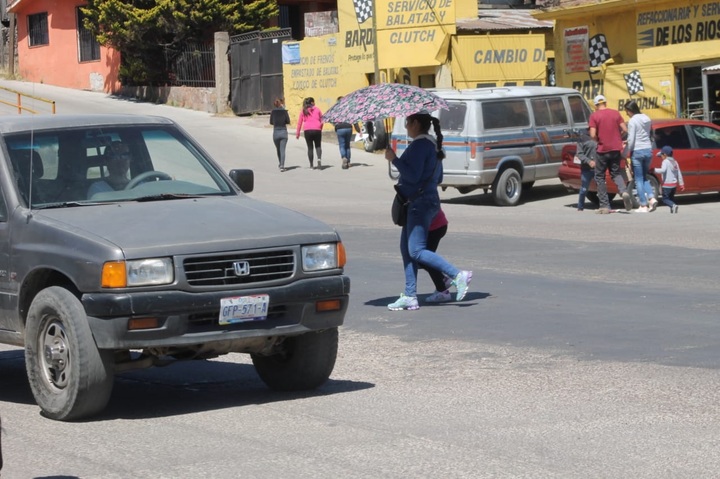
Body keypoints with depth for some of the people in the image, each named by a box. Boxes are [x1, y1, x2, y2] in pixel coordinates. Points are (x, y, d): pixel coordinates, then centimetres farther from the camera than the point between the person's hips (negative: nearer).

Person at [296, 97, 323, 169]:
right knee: (318, 146, 10)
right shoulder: (317, 109, 7)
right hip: (317, 130, 0)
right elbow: (322, 121, 8)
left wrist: (297, 133, 12)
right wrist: (321, 129, 22)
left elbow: (299, 122, 7)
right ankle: (319, 159, -18)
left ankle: (311, 165, 7)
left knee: (310, 147, 8)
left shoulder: (303, 111, 8)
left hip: (307, 130, 1)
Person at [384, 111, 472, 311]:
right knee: (406, 248, 10)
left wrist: (394, 159, -15)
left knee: (416, 250, -12)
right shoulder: (432, 145, 15)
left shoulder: (419, 145, -16)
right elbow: (438, 177, 21)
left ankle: (458, 276, -15)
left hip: (420, 203, -11)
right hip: (428, 201, 11)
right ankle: (410, 296, 9)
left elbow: (413, 175, -23)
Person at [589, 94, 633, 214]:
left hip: (603, 150, -4)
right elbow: (625, 130, 0)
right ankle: (624, 192, -13)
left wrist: (598, 140, 7)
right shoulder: (615, 113, 4)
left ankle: (604, 206, 3)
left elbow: (593, 135, -14)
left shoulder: (594, 116, -6)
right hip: (616, 149, 4)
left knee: (599, 177, 8)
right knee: (616, 173, 17)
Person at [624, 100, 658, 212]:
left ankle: (643, 205, 1)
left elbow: (631, 139, -16)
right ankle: (652, 198, -4)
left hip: (637, 151, -7)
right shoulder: (647, 119, 10)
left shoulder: (633, 121, -12)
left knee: (639, 179, 1)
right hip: (648, 149, 7)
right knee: (644, 178, 17)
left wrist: (628, 151, -5)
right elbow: (650, 134, 13)